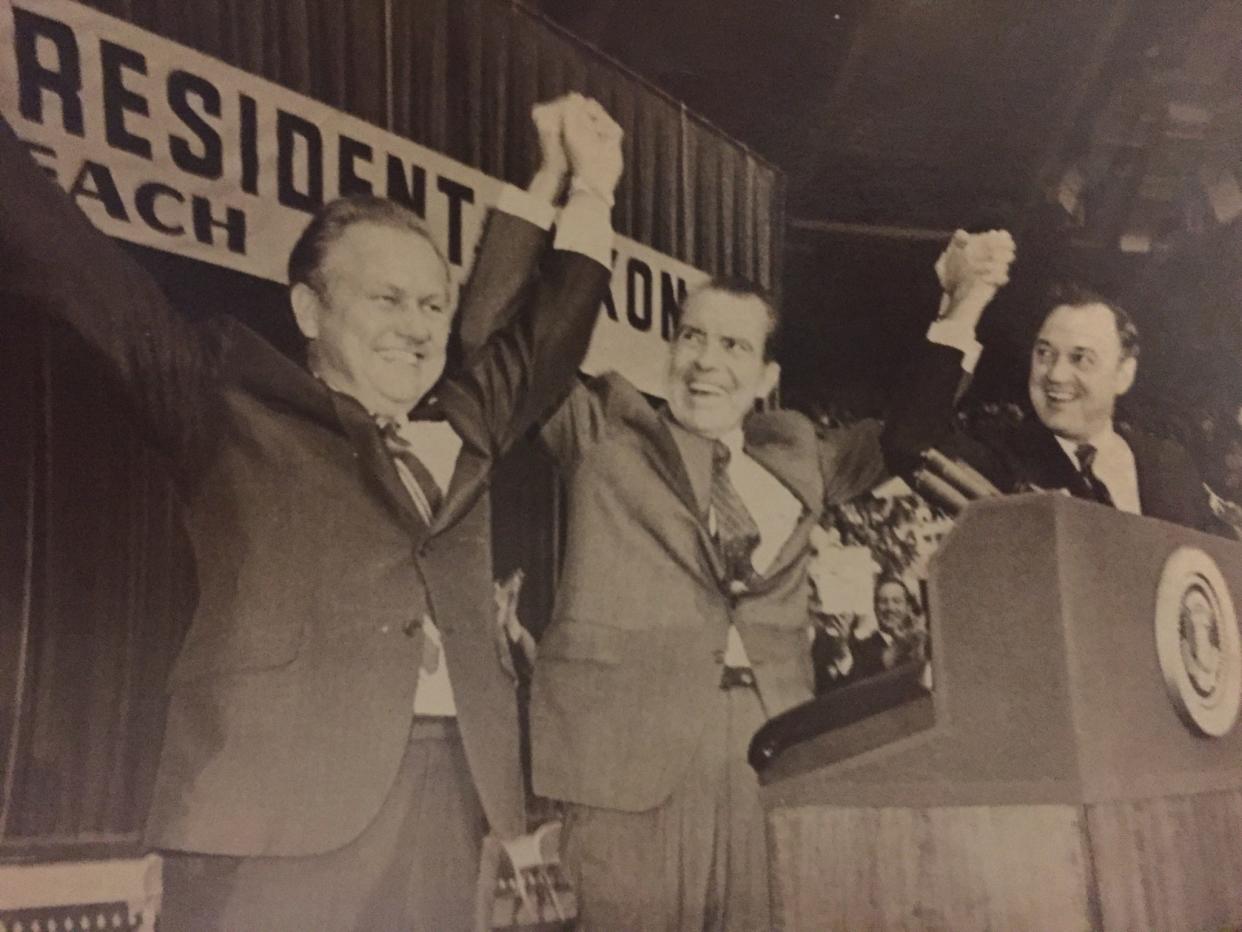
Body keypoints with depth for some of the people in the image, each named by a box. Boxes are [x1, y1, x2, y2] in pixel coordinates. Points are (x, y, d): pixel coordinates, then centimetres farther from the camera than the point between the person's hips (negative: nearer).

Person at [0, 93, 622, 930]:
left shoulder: (460, 427, 18)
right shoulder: (234, 405, 5)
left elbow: (541, 341, 32)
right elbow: (78, 270, 2)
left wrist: (587, 194, 32)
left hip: (446, 795, 5)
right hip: (282, 797, -5)